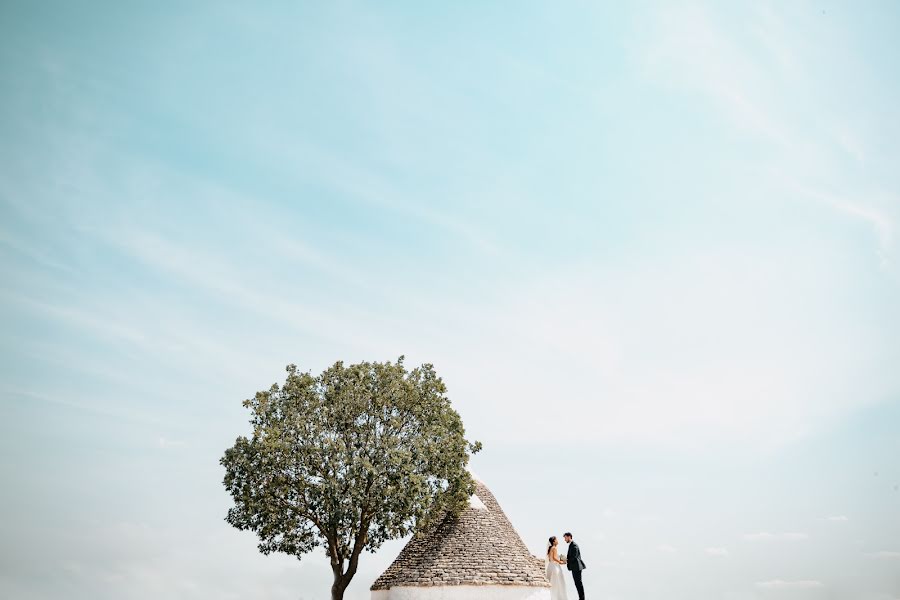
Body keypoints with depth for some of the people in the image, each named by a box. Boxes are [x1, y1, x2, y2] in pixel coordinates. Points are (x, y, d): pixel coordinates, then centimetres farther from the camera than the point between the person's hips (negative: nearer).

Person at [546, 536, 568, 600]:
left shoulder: (550, 548, 14)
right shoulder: (555, 548, -12)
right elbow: (554, 558, -23)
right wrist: (560, 562, -10)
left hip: (551, 566, 9)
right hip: (555, 567, -9)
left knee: (553, 584, 12)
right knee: (557, 584, -3)